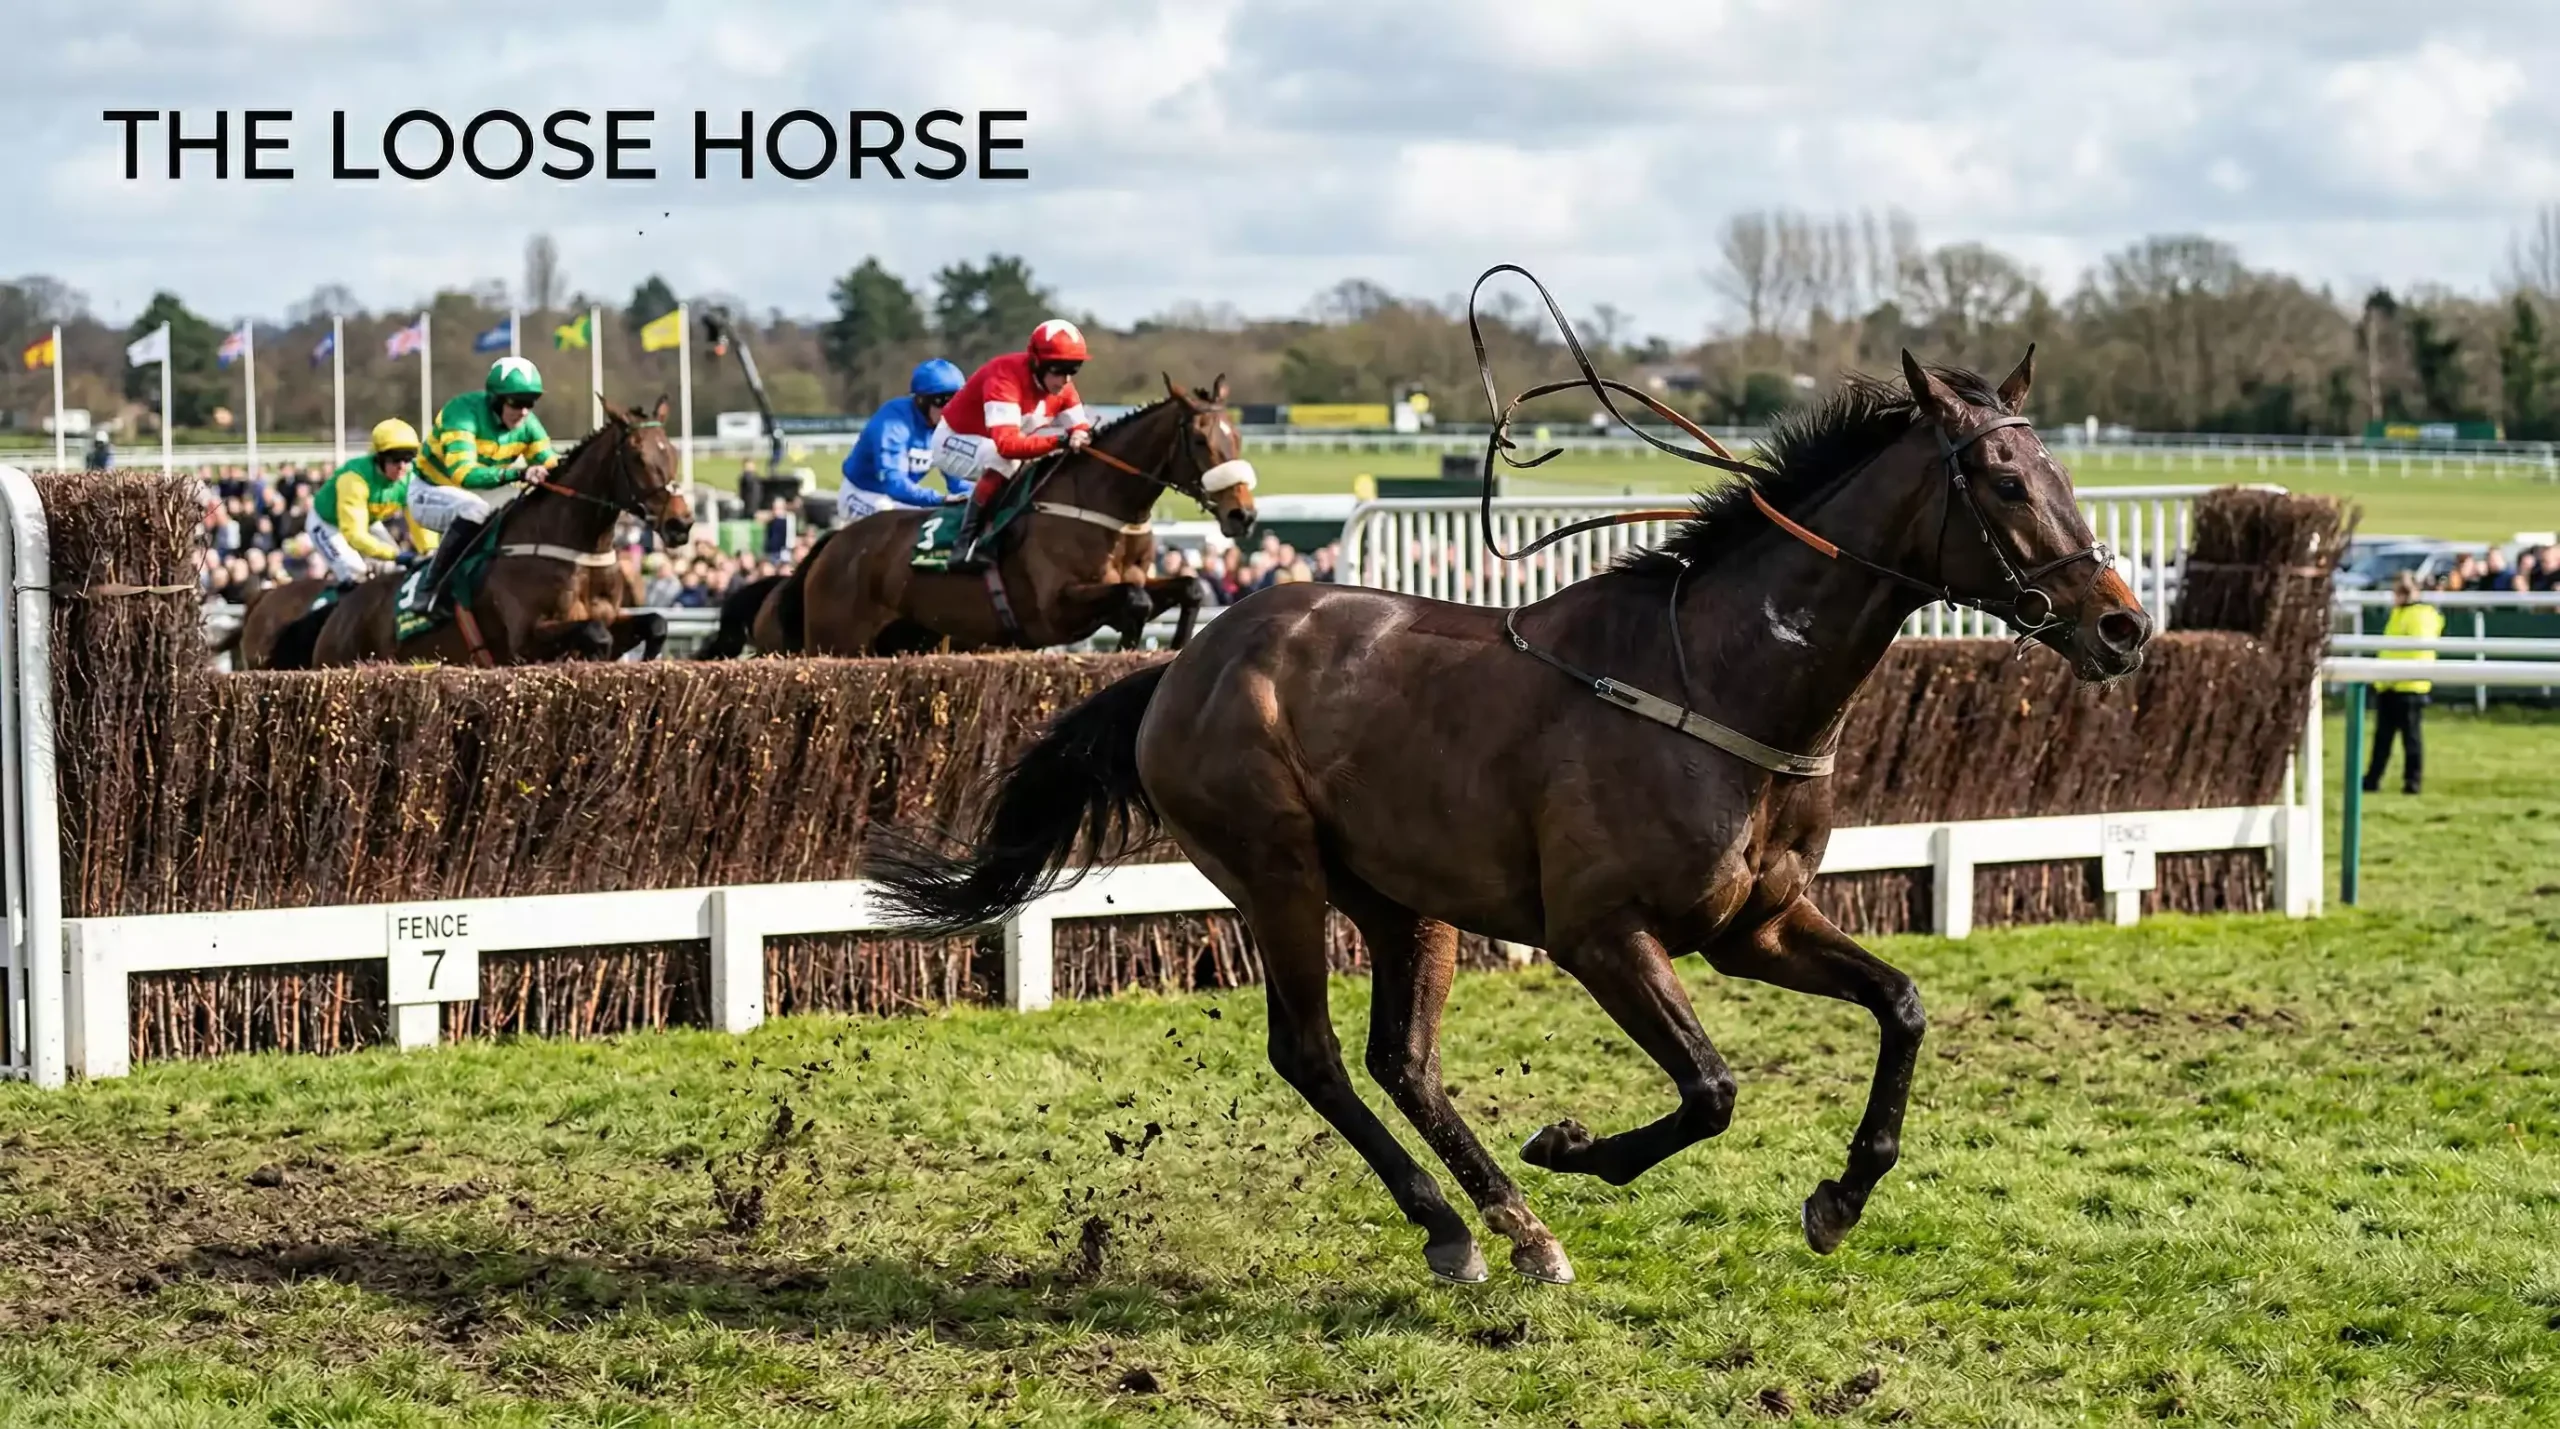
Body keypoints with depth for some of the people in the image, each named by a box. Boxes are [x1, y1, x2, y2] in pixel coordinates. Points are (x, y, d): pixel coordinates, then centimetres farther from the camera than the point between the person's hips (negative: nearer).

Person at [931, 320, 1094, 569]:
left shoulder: (1061, 386, -12)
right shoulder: (1006, 378, -35)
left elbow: (1080, 427, -10)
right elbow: (1007, 445, -46)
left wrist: (1081, 438, -35)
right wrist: (1059, 441, -54)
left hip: (997, 447, 8)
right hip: (955, 442, -8)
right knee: (1005, 460, -37)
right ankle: (966, 542, -32)